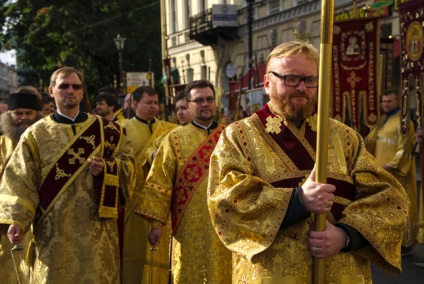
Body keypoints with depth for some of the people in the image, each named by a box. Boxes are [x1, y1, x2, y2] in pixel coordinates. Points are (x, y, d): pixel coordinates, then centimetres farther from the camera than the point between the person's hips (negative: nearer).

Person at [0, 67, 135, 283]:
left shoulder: (106, 129, 8)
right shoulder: (35, 134, 5)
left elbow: (127, 162, 9)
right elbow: (20, 181, -1)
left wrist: (106, 168, -13)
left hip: (96, 229, 1)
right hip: (54, 231, -1)